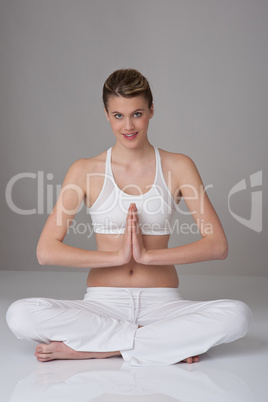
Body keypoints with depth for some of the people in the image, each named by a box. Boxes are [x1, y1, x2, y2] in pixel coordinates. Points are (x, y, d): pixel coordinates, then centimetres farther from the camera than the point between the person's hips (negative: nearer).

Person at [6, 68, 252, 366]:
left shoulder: (178, 167, 5)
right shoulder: (85, 171, 4)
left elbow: (217, 245, -4)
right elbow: (46, 251, -4)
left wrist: (148, 255, -14)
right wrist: (117, 256, -13)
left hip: (161, 304, 1)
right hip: (102, 304, 0)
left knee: (237, 315, -29)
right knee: (20, 315, -28)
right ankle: (164, 341, -19)